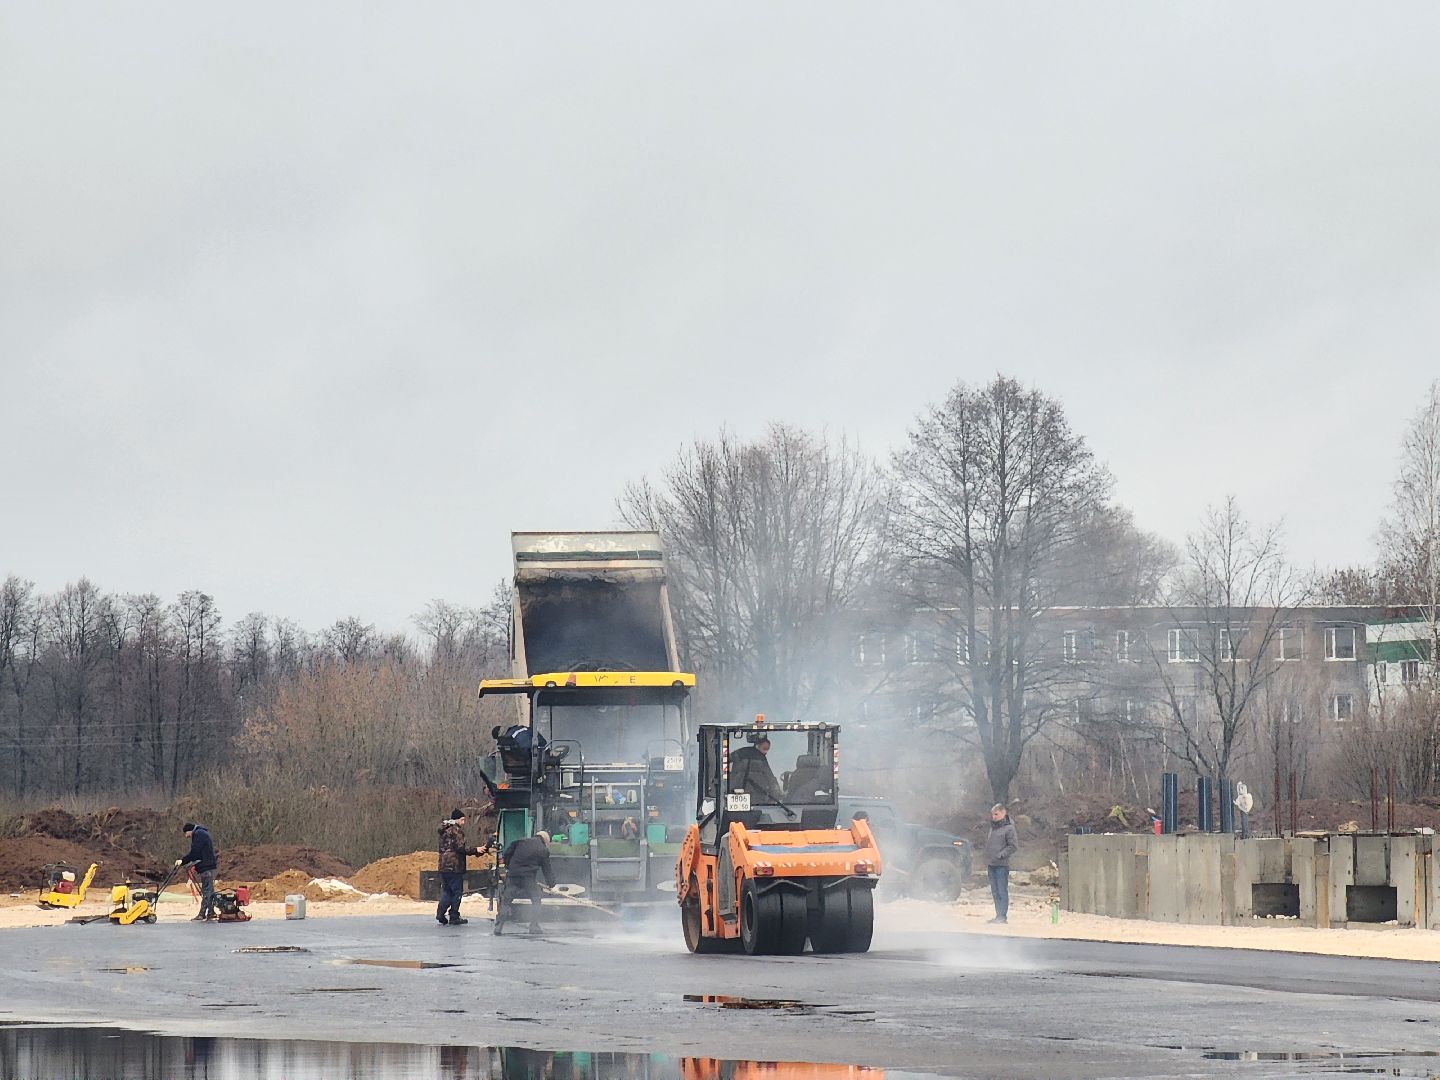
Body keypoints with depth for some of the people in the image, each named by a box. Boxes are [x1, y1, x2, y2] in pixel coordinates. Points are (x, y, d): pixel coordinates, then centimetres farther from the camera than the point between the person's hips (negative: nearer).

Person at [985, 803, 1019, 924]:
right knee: (995, 891, 10)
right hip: (991, 864, 8)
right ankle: (998, 915, 14)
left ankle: (1003, 915, -6)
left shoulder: (1009, 828, -7)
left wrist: (1000, 855, -15)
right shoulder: (993, 827, 17)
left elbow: (1014, 846, -11)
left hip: (1002, 865, -8)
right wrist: (987, 861, 17)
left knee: (1002, 891, -7)